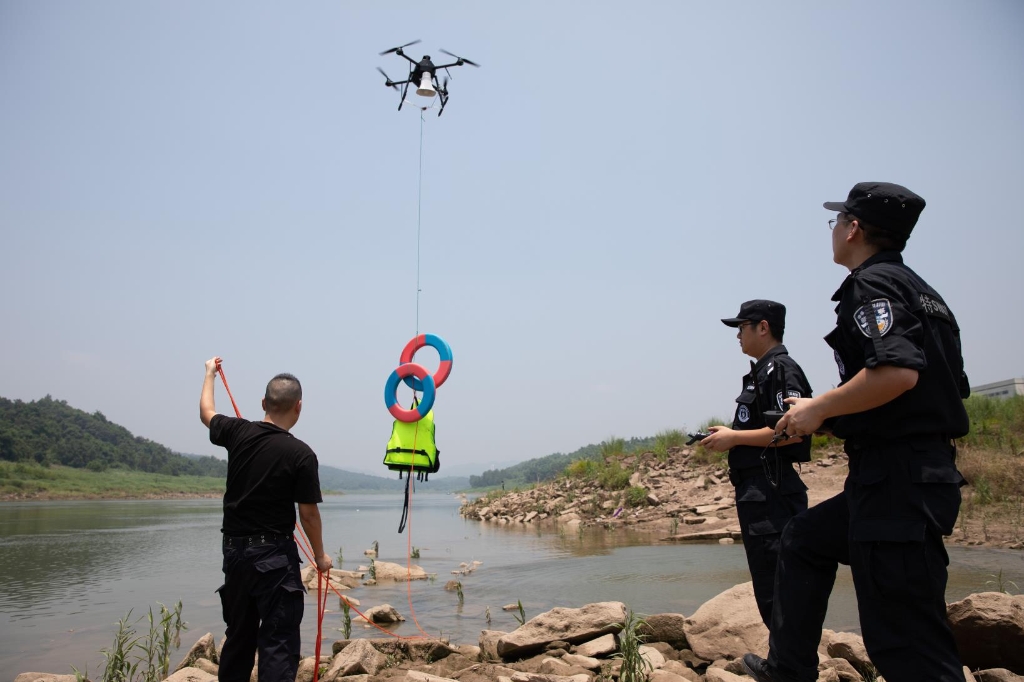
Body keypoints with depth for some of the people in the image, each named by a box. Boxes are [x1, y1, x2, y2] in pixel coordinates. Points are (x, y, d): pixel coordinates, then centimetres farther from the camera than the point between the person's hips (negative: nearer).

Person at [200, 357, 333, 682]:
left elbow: (206, 412, 20)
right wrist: (320, 556, 5)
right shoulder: (301, 454, -15)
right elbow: (308, 514, -9)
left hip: (234, 549, 6)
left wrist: (210, 373, 36)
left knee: (238, 636, 19)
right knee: (278, 642, -2)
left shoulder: (238, 433, -2)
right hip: (274, 555, -6)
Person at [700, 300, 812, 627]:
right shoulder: (762, 371, 19)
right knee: (769, 587, 16)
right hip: (757, 490, 11)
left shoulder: (781, 369, -11)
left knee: (776, 589, -6)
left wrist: (734, 437, -15)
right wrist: (730, 436, 9)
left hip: (771, 490, -11)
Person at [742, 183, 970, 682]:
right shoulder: (916, 288, 19)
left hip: (897, 478, -11)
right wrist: (832, 419, 21)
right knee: (804, 540, 23)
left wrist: (819, 409, -12)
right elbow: (944, 388, 22)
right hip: (921, 468, 11)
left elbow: (898, 372, -27)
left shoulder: (871, 284, -10)